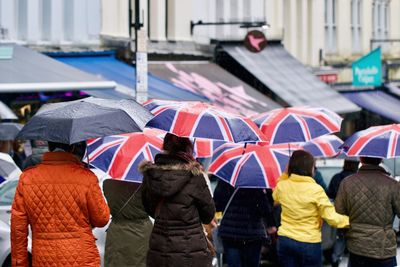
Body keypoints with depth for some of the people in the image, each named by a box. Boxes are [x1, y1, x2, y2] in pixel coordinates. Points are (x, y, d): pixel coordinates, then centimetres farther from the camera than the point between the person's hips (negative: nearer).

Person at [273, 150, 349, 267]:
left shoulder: (281, 186, -3)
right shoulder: (315, 190, -16)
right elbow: (331, 217, -14)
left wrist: (285, 174, 16)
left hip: (284, 240, 4)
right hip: (309, 242, -4)